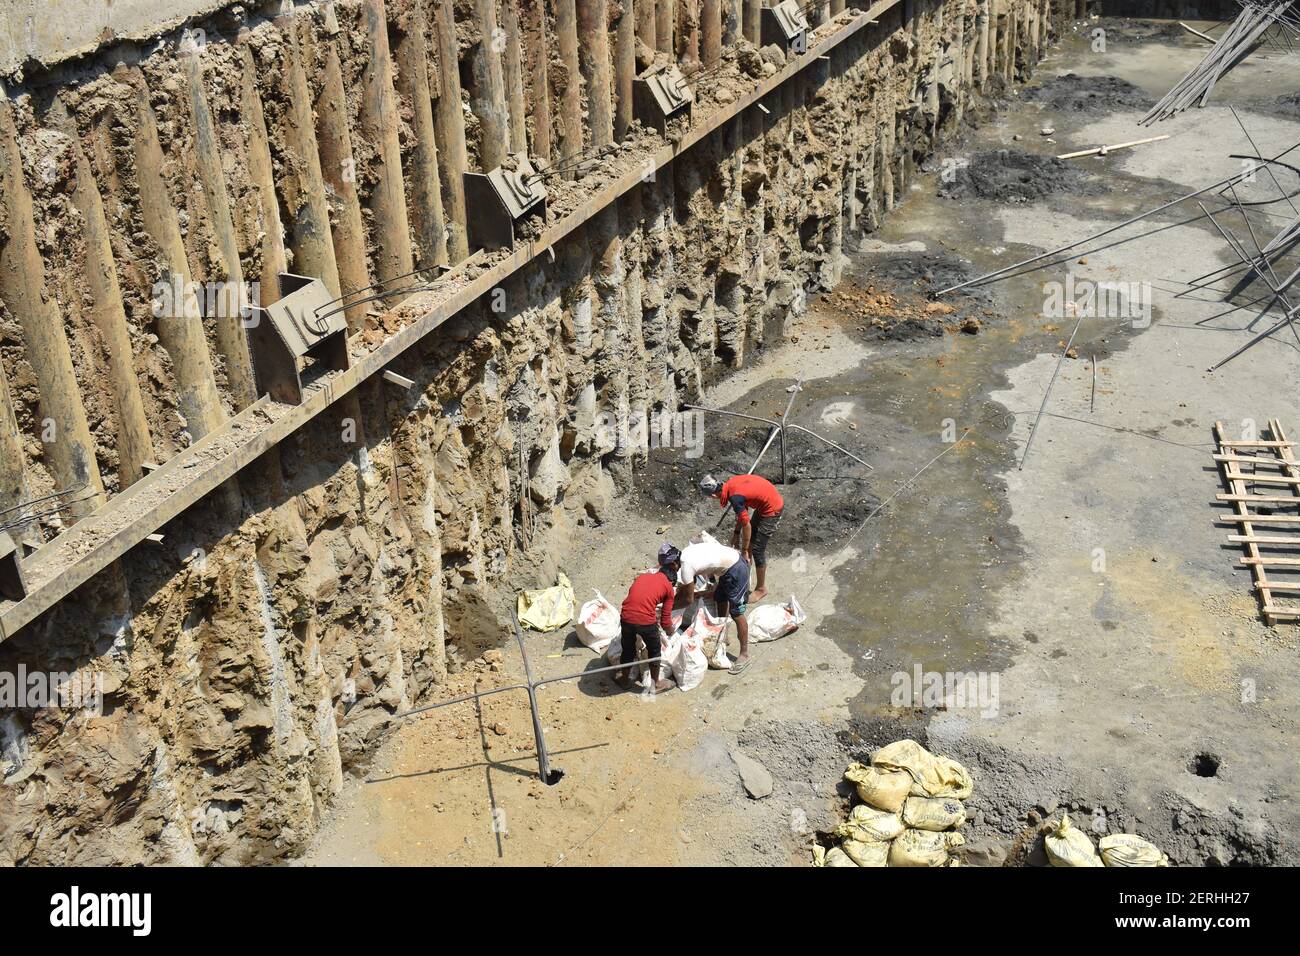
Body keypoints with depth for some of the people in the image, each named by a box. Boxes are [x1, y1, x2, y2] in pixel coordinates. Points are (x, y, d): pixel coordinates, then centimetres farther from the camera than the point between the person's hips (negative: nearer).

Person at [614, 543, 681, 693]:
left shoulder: (643, 576, 22)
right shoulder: (668, 588, 10)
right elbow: (665, 620, 10)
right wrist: (670, 631, 32)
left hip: (626, 617, 4)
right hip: (646, 621, -4)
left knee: (628, 648, 27)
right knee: (654, 650, 22)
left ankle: (623, 678, 44)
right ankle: (656, 684, 35)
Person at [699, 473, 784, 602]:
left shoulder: (735, 498, -28)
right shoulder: (730, 483, -3)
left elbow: (746, 525, -21)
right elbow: (743, 510, 10)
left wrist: (744, 551, -11)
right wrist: (736, 533, 15)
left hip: (772, 510, -9)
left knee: (757, 549, 0)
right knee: (751, 536, 26)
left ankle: (761, 588, 13)